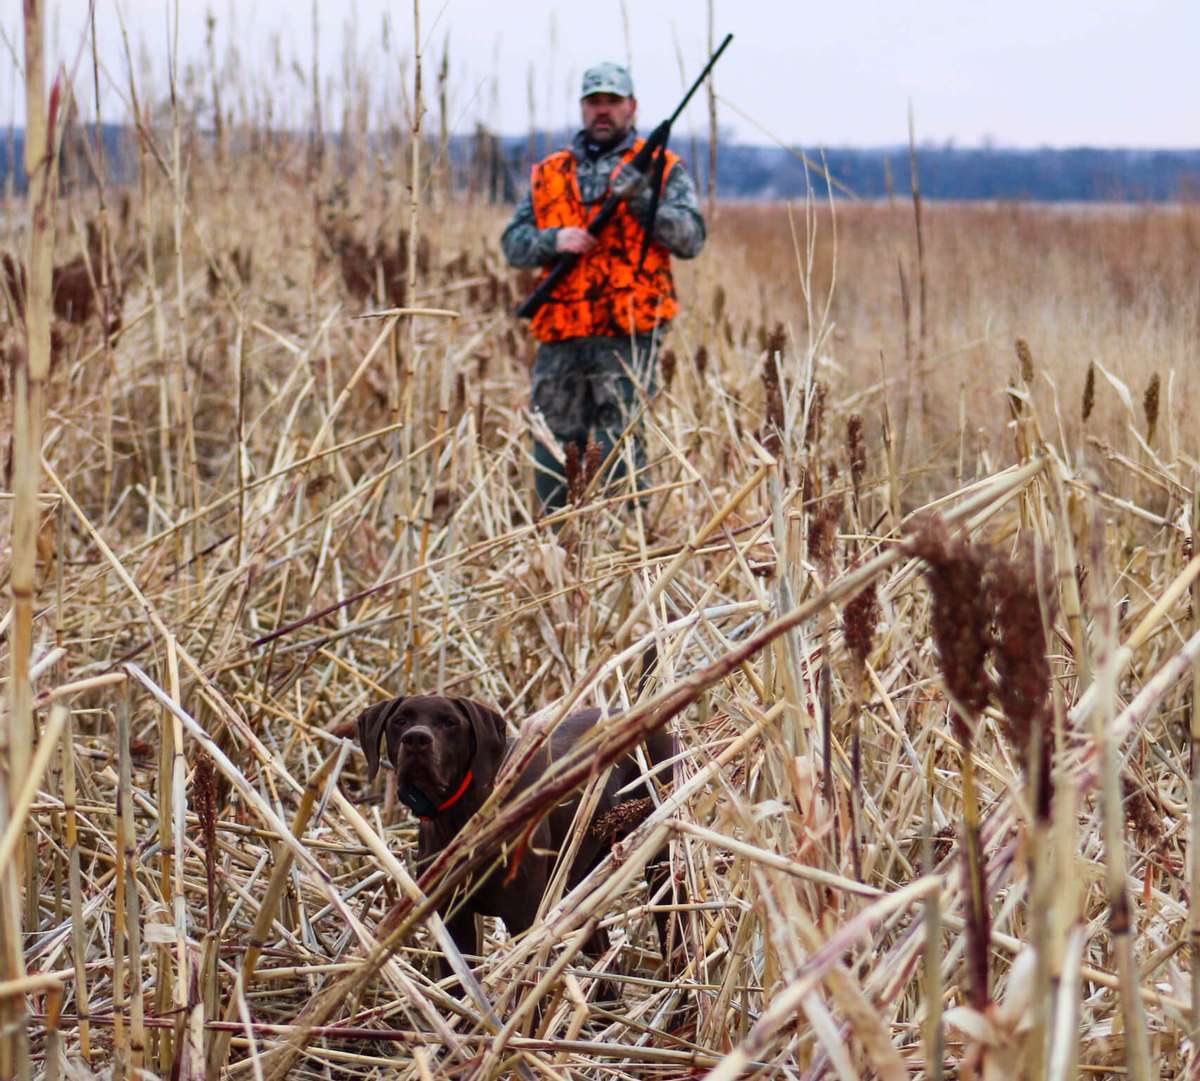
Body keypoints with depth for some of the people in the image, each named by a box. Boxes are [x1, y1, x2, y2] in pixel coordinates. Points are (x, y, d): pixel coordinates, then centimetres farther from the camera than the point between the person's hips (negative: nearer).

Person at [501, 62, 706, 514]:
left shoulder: (662, 169, 7)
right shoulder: (550, 174, 17)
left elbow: (691, 239, -5)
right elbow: (513, 243, 13)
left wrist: (641, 199, -18)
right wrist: (554, 240, -8)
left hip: (627, 336, -4)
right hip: (559, 338, 4)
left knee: (620, 448, -11)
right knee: (553, 453, 8)